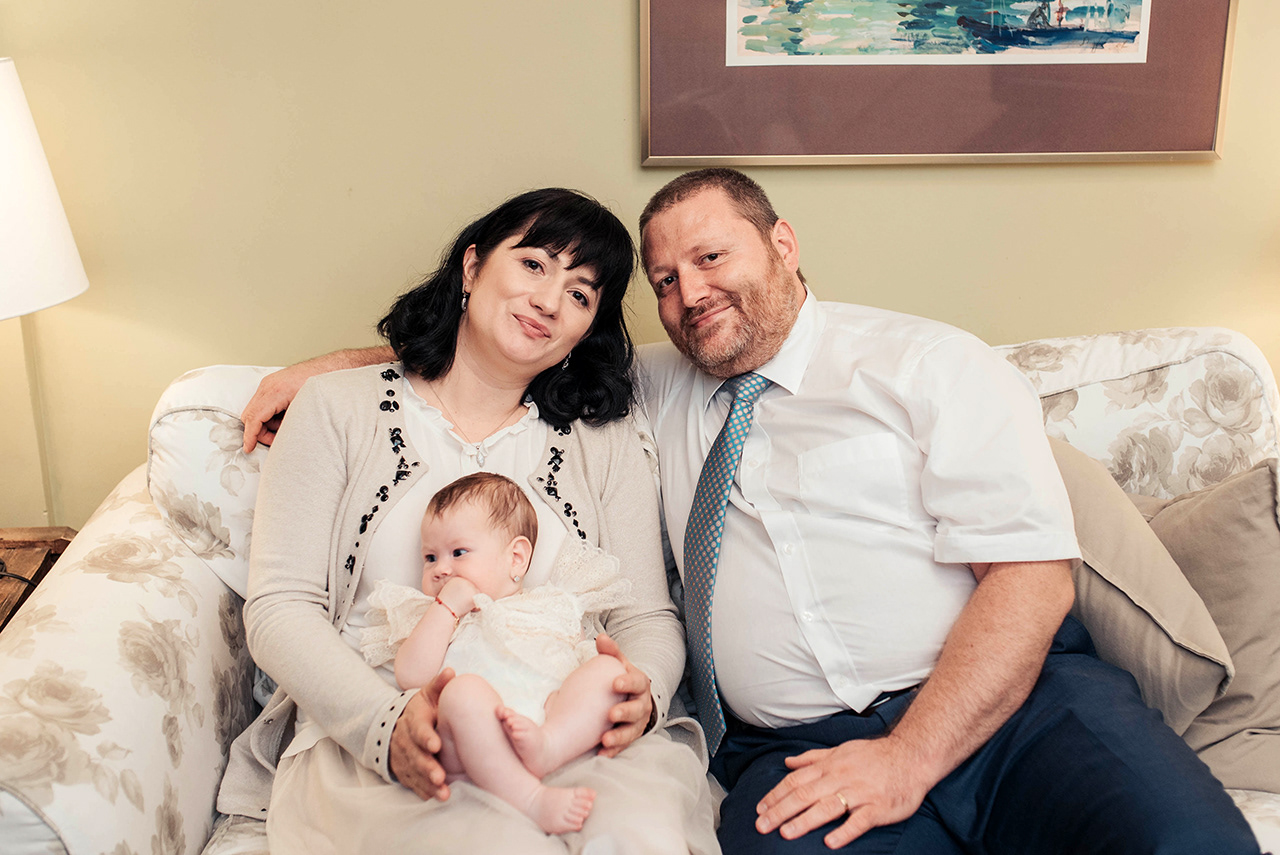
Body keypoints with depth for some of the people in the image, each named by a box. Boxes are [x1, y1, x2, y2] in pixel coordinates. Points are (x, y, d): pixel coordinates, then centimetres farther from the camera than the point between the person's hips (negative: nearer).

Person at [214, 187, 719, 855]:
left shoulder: (607, 444, 16)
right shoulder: (339, 408, 8)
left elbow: (649, 617, 11)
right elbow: (278, 609, 0)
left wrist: (642, 694, -15)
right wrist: (387, 722, -19)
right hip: (372, 743, -2)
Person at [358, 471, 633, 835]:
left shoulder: (555, 606, 31)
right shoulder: (433, 619, 28)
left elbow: (590, 655, 21)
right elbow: (411, 677, 8)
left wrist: (606, 658, -3)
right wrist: (447, 606, 7)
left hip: (561, 719, 2)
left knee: (609, 668, -21)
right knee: (464, 691, -33)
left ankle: (544, 746, -42)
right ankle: (530, 800, -39)